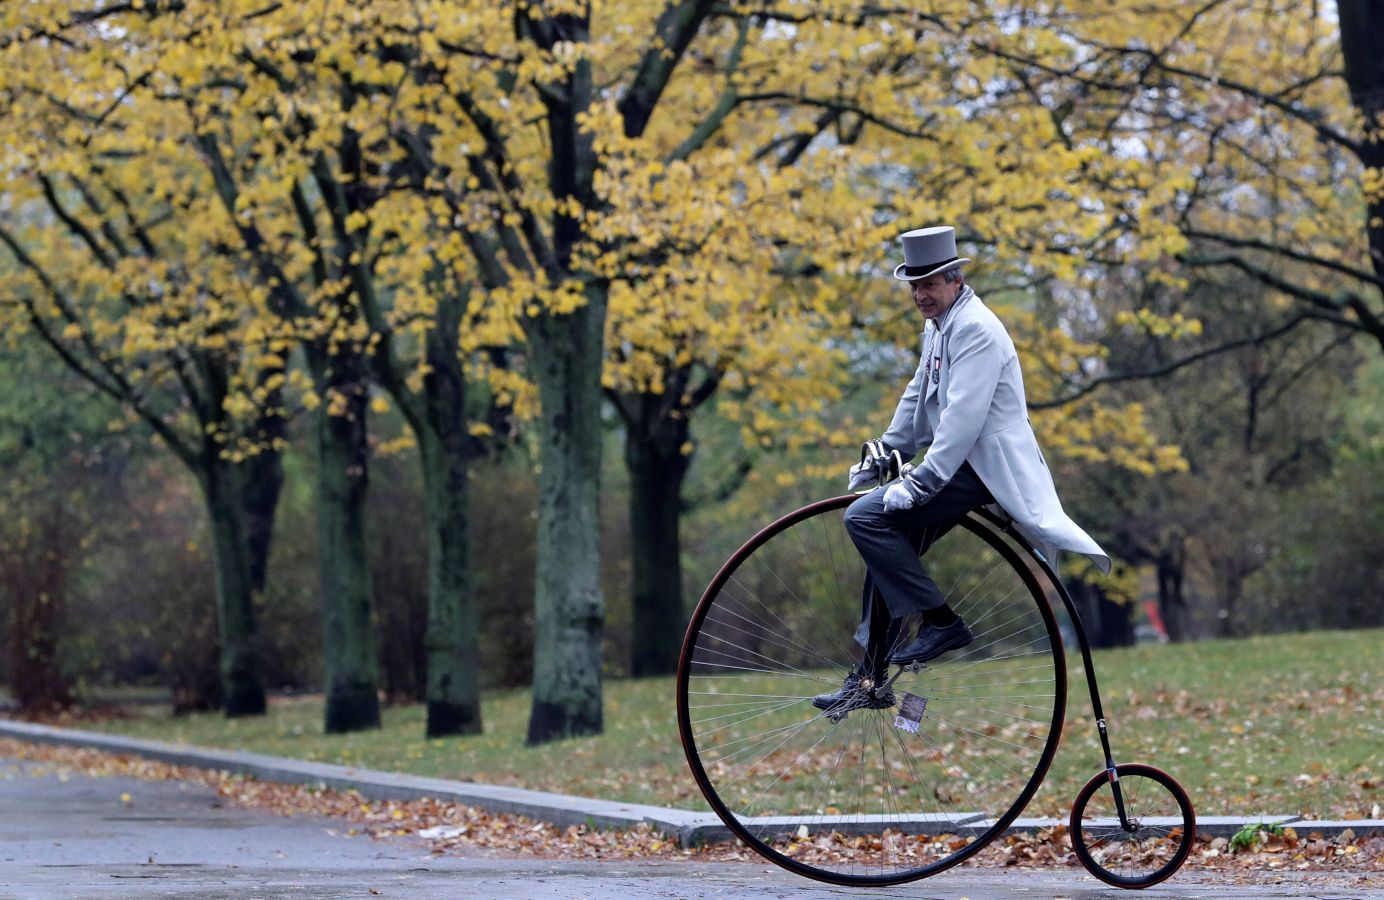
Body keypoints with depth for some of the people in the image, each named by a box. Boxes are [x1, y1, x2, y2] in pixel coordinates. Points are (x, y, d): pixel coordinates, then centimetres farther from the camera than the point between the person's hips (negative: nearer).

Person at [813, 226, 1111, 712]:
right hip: (960, 461, 10)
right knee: (888, 544, 8)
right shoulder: (938, 326, 15)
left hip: (983, 466, -10)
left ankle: (941, 621, -13)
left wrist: (920, 482, -27)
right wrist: (883, 455, 24)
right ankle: (872, 677, 15)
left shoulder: (975, 328, -16)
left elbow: (964, 416, -24)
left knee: (866, 517, -19)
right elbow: (918, 398, 27)